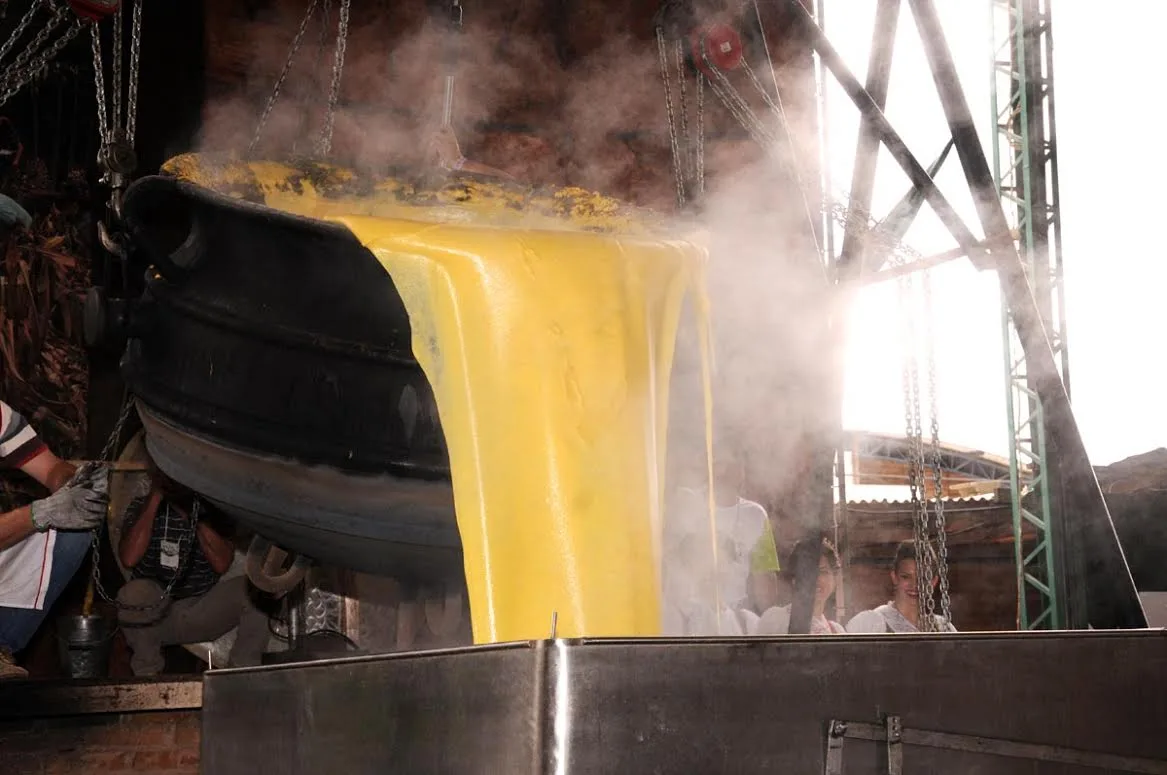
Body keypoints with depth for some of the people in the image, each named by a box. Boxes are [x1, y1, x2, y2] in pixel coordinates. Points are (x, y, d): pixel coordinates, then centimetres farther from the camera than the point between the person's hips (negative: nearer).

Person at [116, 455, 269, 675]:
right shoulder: (143, 505, -3)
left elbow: (221, 564, -14)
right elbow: (129, 558, -21)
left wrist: (199, 516, -18)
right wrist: (155, 499, -18)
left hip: (204, 614, 1)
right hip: (157, 621, -1)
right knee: (137, 592, -33)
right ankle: (147, 672, -11)